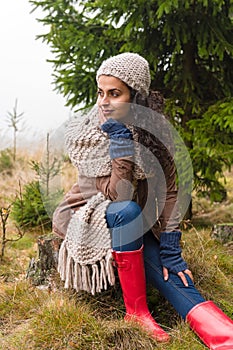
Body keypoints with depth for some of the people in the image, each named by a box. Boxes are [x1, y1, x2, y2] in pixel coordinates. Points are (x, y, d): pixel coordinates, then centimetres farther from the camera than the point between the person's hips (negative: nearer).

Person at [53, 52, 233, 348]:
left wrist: (170, 247, -17)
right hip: (86, 219, -3)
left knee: (174, 271, -23)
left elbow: (167, 190, -9)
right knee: (127, 211, -35)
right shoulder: (82, 133, -17)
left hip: (134, 224, 3)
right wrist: (121, 141, -33)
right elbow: (117, 195, -24)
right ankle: (136, 310, -26)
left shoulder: (154, 129, -7)